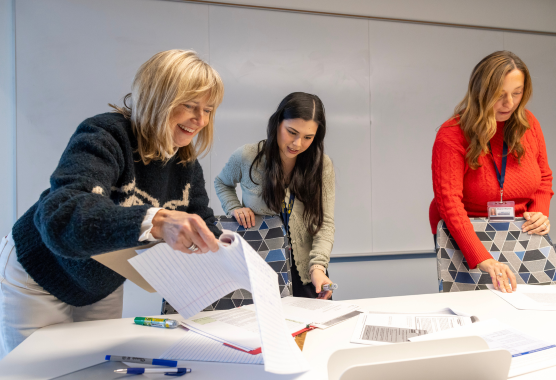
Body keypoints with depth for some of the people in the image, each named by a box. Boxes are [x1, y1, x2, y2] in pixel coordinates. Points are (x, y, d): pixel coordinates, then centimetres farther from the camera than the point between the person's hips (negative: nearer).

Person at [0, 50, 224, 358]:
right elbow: (59, 215, -45)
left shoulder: (186, 165, -6)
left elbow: (204, 232, -2)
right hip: (36, 284, -6)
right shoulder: (104, 135, -28)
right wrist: (153, 221, -61)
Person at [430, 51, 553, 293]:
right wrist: (482, 259, -38)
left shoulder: (528, 123, 1)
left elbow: (544, 178, 16)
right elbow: (449, 201, -27)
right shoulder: (452, 134, -16)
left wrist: (541, 212, -6)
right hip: (465, 236, -4)